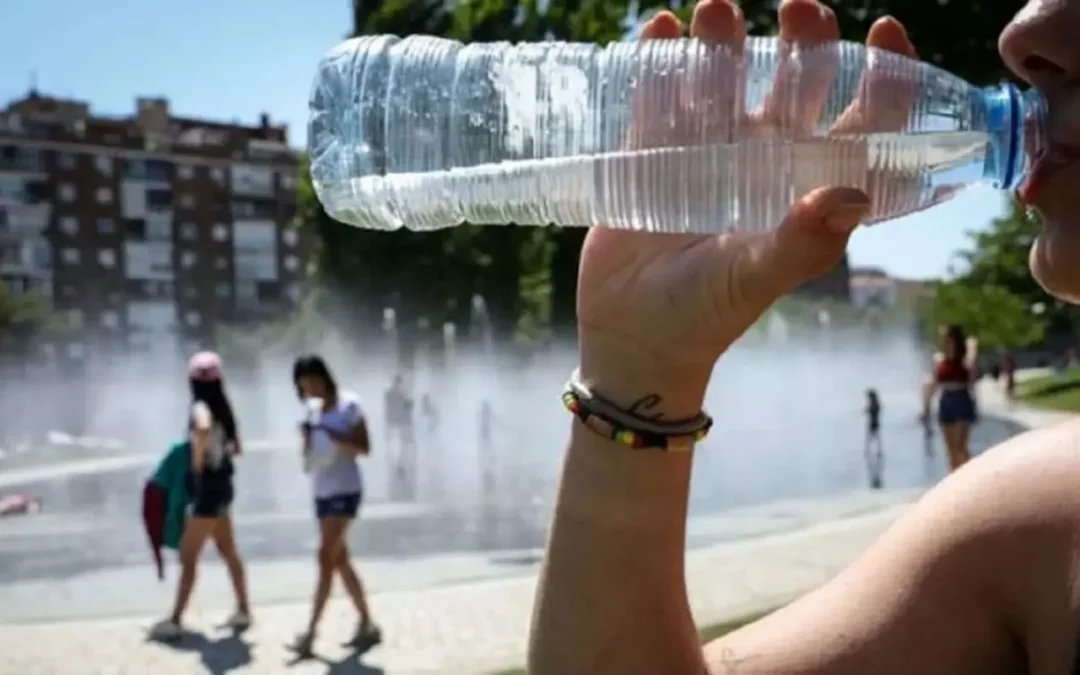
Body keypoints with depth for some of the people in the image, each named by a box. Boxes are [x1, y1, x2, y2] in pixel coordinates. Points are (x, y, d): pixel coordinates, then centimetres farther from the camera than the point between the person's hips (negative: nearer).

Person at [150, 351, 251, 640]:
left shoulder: (201, 408, -18)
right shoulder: (221, 408, 7)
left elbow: (203, 429, -43)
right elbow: (235, 447, 17)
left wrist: (197, 461, -29)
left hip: (207, 488, -9)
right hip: (221, 485, 9)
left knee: (188, 557, -1)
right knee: (229, 552, 17)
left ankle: (175, 621, 5)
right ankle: (243, 611, 25)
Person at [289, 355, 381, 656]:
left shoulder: (348, 404, -8)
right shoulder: (313, 411, 11)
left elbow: (364, 448, -13)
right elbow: (310, 454, 14)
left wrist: (331, 434, -22)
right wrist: (307, 438, -7)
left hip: (345, 490, -8)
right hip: (322, 492, 8)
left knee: (326, 558, -12)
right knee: (340, 561, 9)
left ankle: (311, 632, -10)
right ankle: (367, 625, 18)